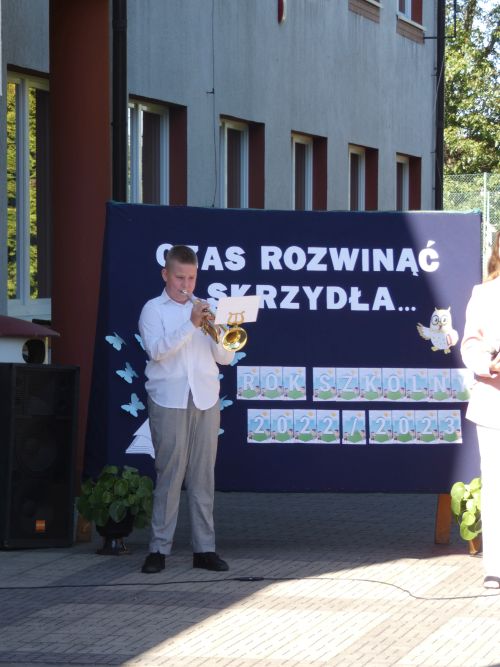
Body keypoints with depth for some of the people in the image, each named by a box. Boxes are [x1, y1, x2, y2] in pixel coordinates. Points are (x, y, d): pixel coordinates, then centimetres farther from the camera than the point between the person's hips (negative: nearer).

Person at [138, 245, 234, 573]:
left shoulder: (204, 309, 16)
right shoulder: (154, 310, 6)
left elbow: (225, 357, 11)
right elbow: (156, 350, -12)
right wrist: (191, 325, -18)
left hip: (206, 400, 4)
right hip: (169, 401, -3)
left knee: (203, 475, 2)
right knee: (170, 475, -6)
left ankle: (205, 548, 5)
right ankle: (159, 549, -3)